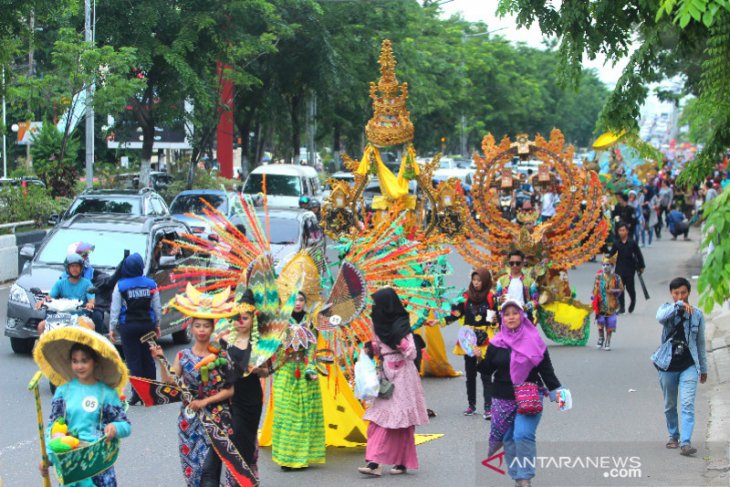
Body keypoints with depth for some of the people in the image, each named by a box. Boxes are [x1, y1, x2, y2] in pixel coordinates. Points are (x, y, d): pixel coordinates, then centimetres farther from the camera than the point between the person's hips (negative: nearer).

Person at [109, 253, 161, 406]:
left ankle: (137, 394, -4)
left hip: (128, 326, -2)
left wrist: (112, 328, 2)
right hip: (147, 324, 3)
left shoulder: (120, 286, -7)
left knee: (133, 360, 0)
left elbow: (115, 309, -5)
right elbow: (157, 307, 7)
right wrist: (157, 325, 18)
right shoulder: (151, 284, 0)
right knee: (148, 359, 9)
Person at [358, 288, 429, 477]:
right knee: (380, 418, -1)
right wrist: (371, 349, 2)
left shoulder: (401, 325, -10)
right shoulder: (379, 324, 11)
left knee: (400, 419, -3)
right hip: (385, 374, 7)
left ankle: (402, 462, 4)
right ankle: (375, 463, -5)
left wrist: (401, 341, -27)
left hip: (401, 374, -7)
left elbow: (411, 354, -12)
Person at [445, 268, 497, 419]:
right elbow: (456, 314, 5)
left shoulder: (491, 297, -2)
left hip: (486, 340, -3)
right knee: (470, 374, 9)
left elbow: (499, 318, 3)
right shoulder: (466, 296, 5)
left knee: (486, 374, -6)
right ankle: (471, 405, 20)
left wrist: (495, 320, -18)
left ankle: (488, 407, -6)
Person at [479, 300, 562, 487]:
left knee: (523, 435, -17)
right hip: (503, 398, 3)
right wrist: (479, 359, -10)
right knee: (508, 438, 3)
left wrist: (556, 391, -3)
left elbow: (546, 369, 3)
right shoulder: (497, 343, 5)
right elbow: (488, 369, 9)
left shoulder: (534, 340, 0)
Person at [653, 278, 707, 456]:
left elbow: (700, 343, 12)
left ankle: (685, 442, -20)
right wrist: (679, 305, -35)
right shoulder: (666, 309, 0)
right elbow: (660, 317, -26)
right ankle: (673, 436, 32)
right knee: (669, 406, 13)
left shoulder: (697, 314, 4)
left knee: (688, 405, -14)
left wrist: (704, 369, 16)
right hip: (668, 366, 1)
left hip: (689, 366, -1)